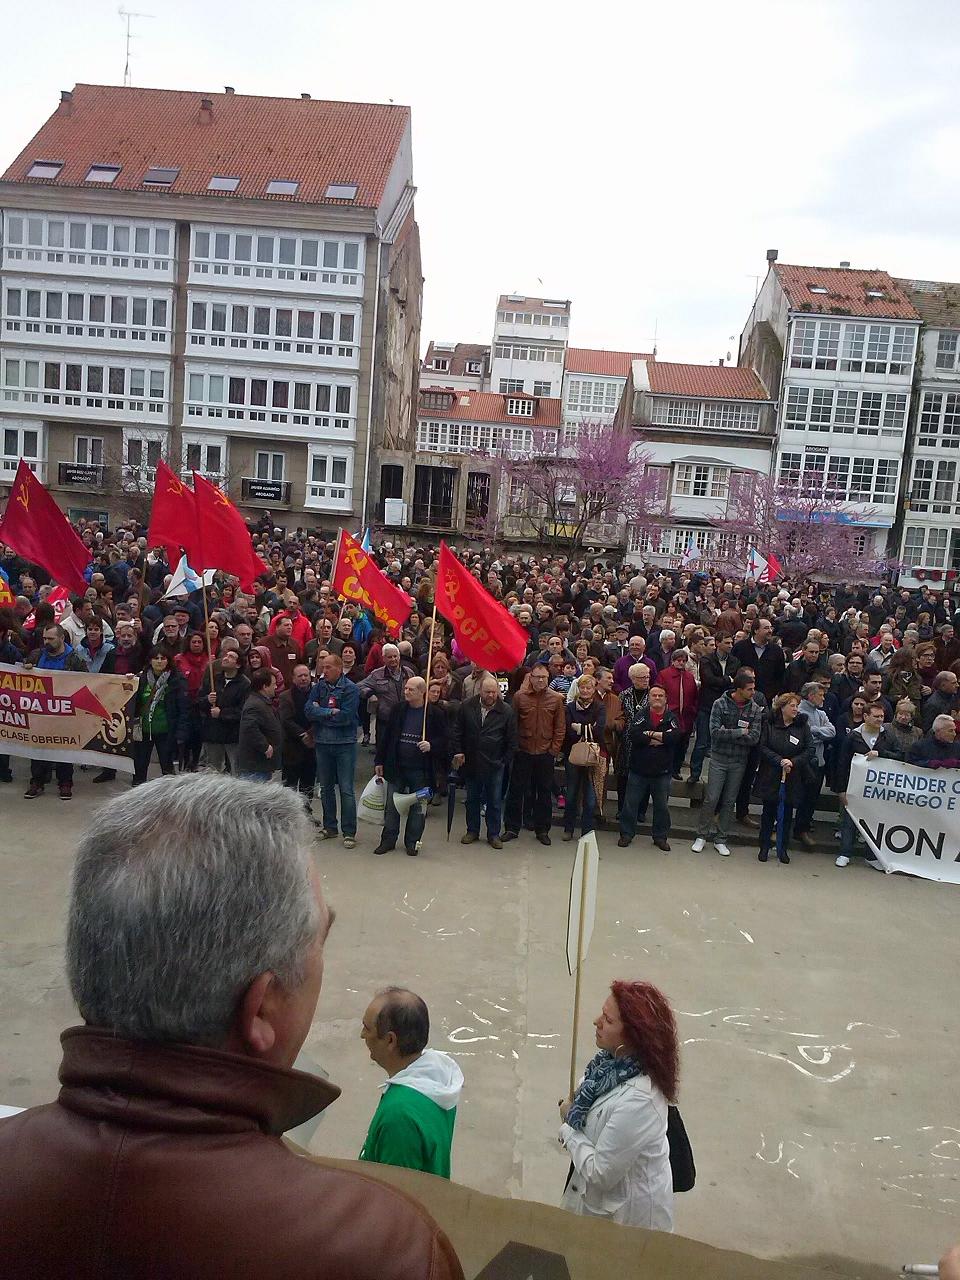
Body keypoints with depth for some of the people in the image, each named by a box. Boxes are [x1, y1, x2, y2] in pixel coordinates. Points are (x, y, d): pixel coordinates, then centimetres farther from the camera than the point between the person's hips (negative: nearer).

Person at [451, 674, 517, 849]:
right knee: (472, 799, 14)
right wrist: (458, 752, -2)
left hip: (495, 764, -1)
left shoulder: (507, 711, -8)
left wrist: (505, 761, -4)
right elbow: (456, 731, 4)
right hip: (471, 762, 2)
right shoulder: (466, 707, -5)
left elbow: (512, 741, -3)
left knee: (495, 801, 7)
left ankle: (493, 834, 19)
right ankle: (472, 831, 28)